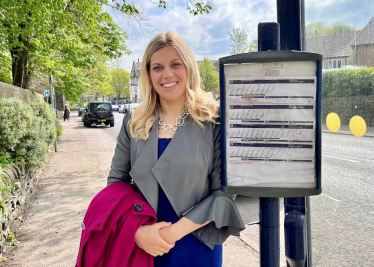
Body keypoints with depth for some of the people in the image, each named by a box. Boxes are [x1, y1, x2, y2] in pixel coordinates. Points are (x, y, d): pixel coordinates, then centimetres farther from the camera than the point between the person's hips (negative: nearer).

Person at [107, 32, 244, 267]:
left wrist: (175, 231, -17)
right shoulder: (134, 124, 1)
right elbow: (116, 182, 4)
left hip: (197, 247, -2)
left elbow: (224, 192, -10)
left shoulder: (214, 120, -8)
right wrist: (136, 230, -11)